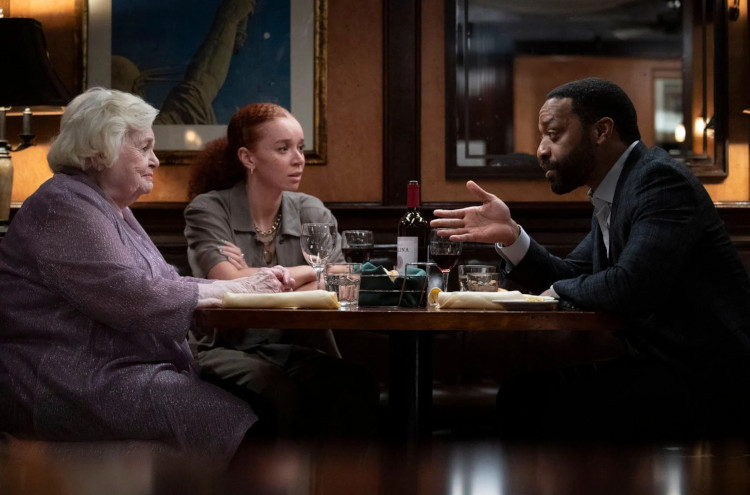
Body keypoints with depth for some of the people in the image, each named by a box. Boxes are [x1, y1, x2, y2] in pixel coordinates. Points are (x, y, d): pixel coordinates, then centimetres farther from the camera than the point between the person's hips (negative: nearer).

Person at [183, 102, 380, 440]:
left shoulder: (312, 212, 11)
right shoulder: (209, 209, -1)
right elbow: (230, 284, -19)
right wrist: (311, 271, -6)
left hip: (296, 349, 4)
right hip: (226, 350, -3)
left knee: (356, 385, -29)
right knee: (279, 390, -37)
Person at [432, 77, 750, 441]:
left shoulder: (660, 180, -17)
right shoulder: (609, 198, 14)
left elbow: (630, 287, -29)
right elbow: (569, 276, 17)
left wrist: (558, 292, -9)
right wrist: (510, 235, 0)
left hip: (704, 381, -10)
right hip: (656, 360, 10)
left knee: (563, 409, -19)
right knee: (521, 394, 4)